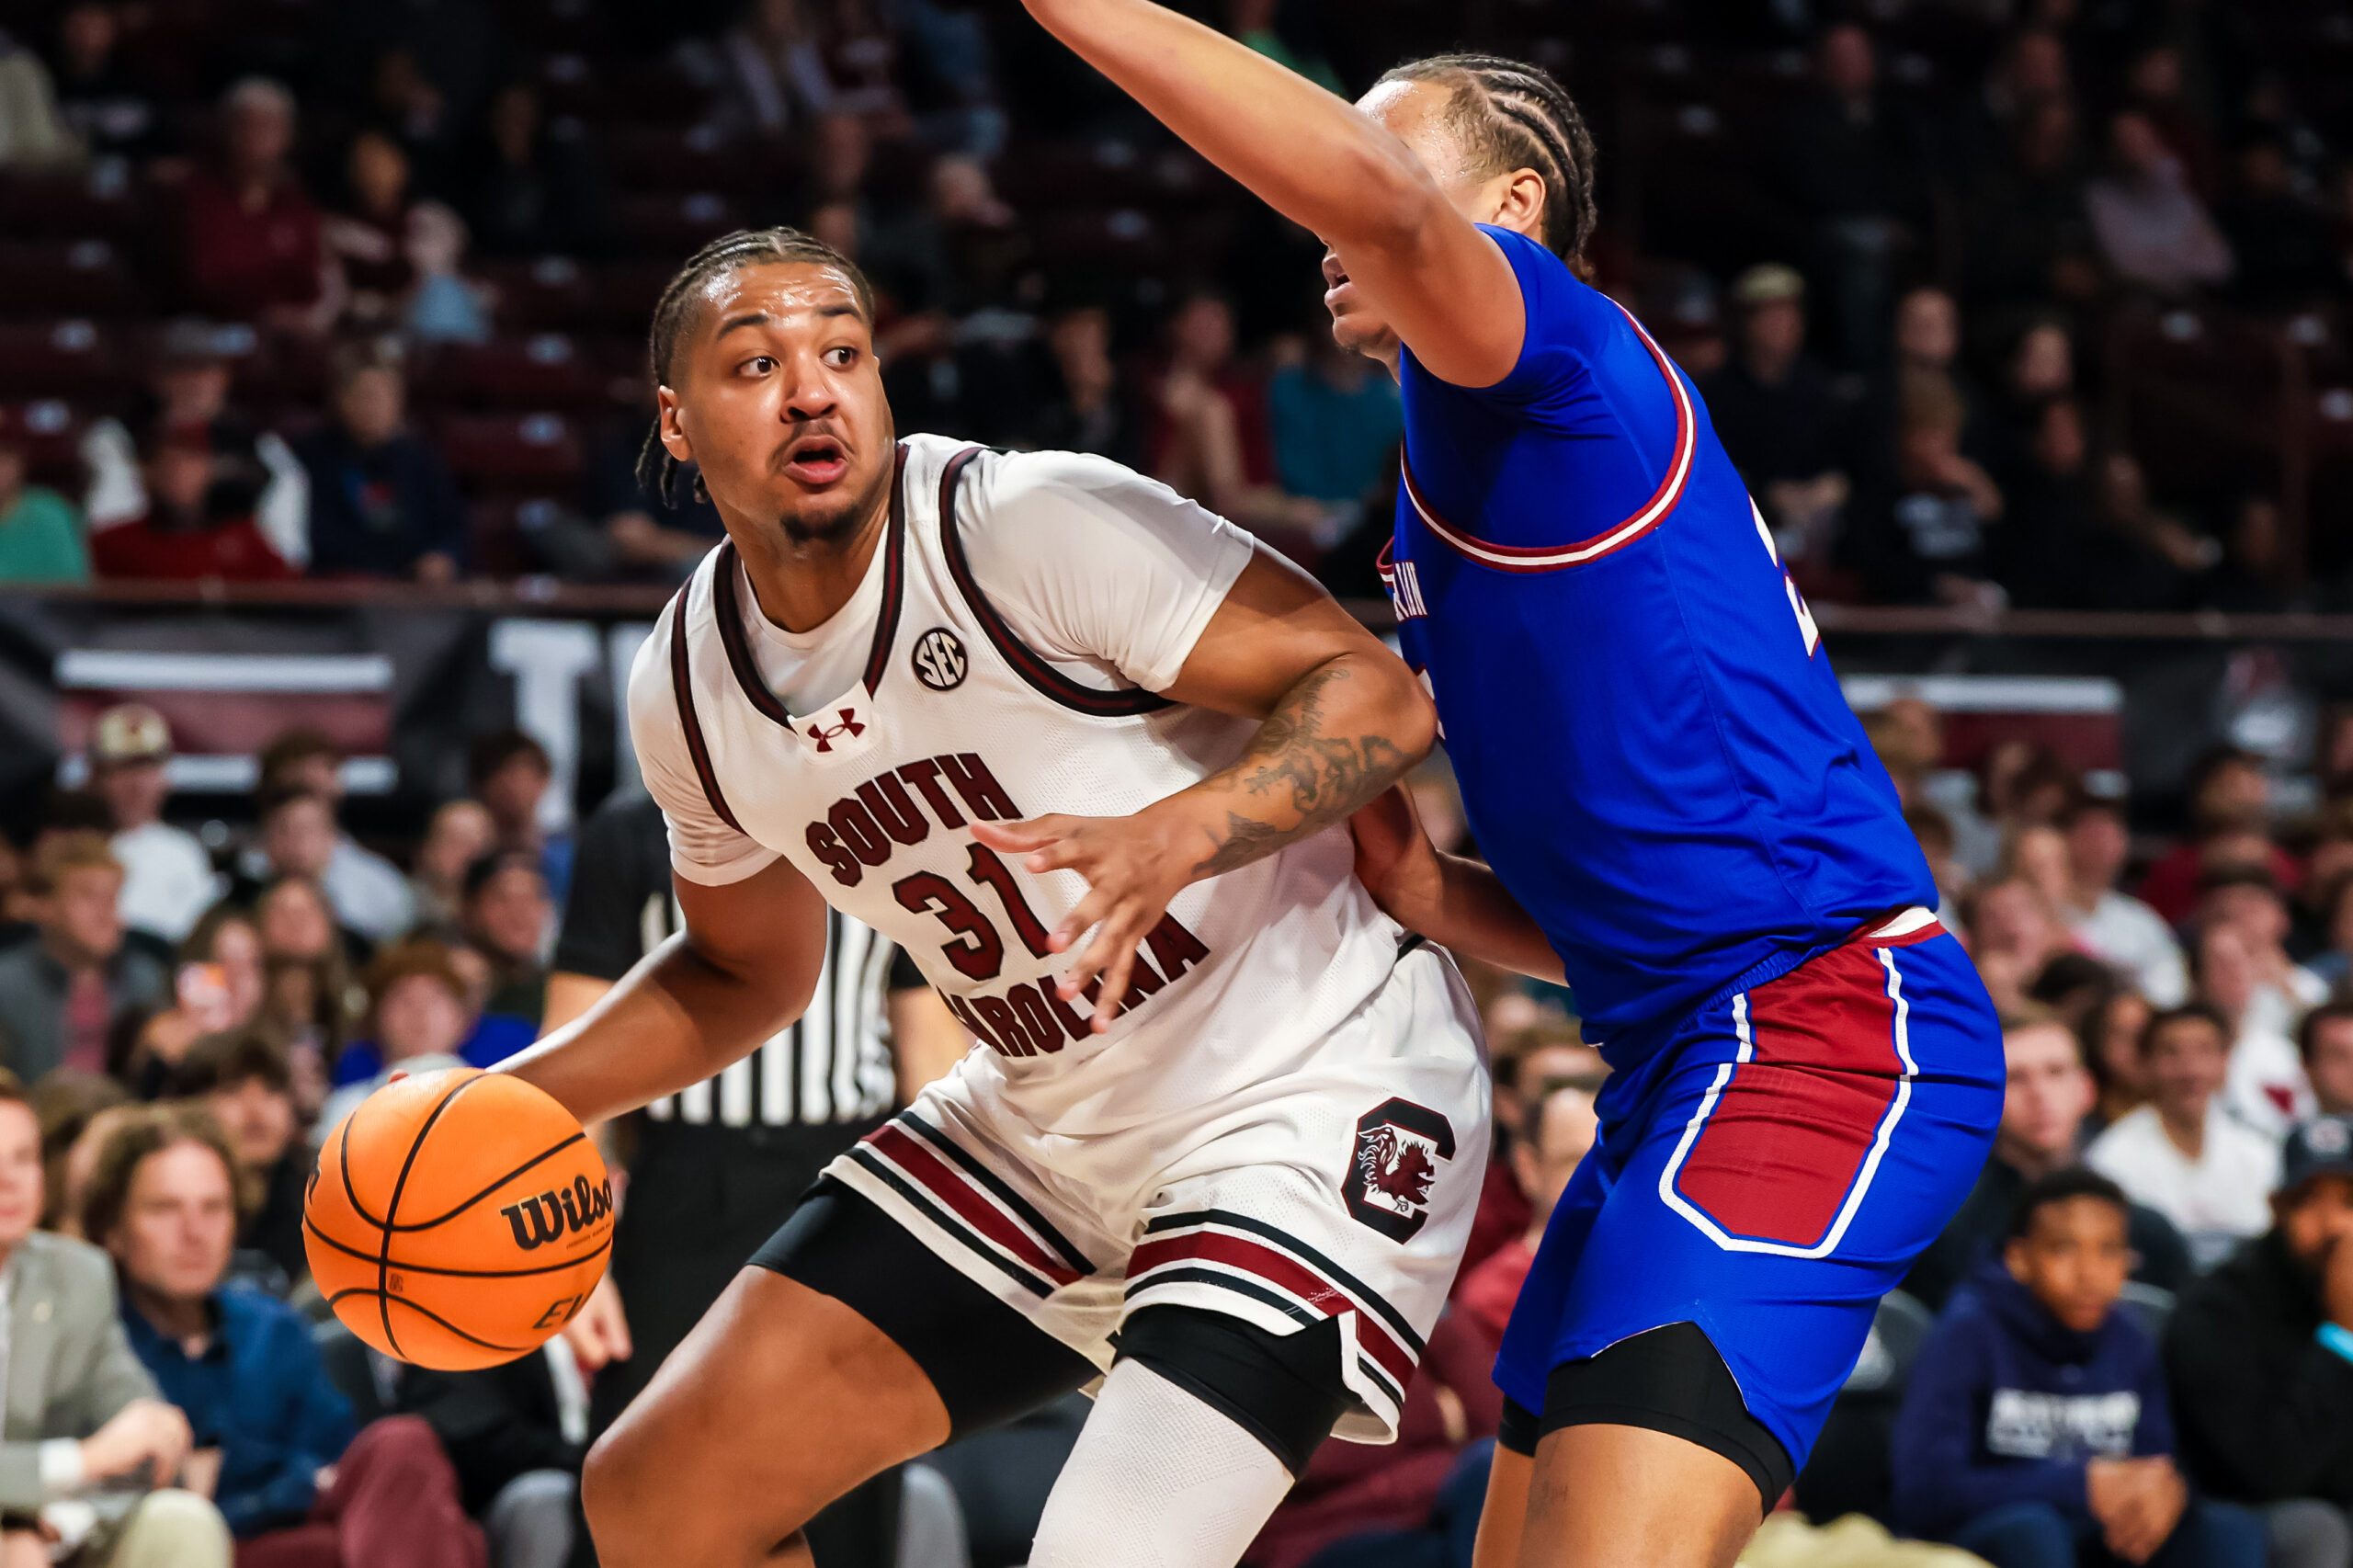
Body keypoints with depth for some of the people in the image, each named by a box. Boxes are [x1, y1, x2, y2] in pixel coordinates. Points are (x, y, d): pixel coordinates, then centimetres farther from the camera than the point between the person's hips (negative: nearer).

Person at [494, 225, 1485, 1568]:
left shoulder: (1033, 523, -21)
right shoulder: (686, 686, 1)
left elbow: (1376, 691, -23)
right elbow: (743, 969, 18)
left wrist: (1174, 839, -40)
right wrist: (518, 1100, 3)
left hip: (1312, 1098, -7)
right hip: (1050, 1133, 7)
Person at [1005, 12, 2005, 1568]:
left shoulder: (1572, 359, -4)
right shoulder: (1462, 500, 25)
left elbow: (1376, 201, -29)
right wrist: (1422, 887, 9)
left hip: (1821, 1020, -11)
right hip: (1691, 1052, 11)